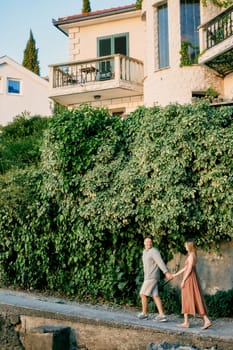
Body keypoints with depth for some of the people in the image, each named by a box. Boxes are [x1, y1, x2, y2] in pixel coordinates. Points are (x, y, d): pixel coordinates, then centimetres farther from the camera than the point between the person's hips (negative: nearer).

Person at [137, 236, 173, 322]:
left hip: (152, 277, -9)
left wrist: (167, 273, -37)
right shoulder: (145, 252, 18)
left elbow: (160, 262, -25)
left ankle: (144, 314, 12)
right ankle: (161, 315, -1)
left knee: (143, 294, -2)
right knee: (155, 296, 3)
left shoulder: (154, 251, -12)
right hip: (148, 277, 9)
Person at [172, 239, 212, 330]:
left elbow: (189, 269, -18)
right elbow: (185, 268, 21)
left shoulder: (191, 255, -13)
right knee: (186, 301, 10)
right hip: (189, 279, 10)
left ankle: (207, 320, -11)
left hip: (190, 279, -10)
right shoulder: (191, 255, 16)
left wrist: (183, 280, -17)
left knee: (196, 300, -9)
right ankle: (186, 322, 11)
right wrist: (176, 274, 26)